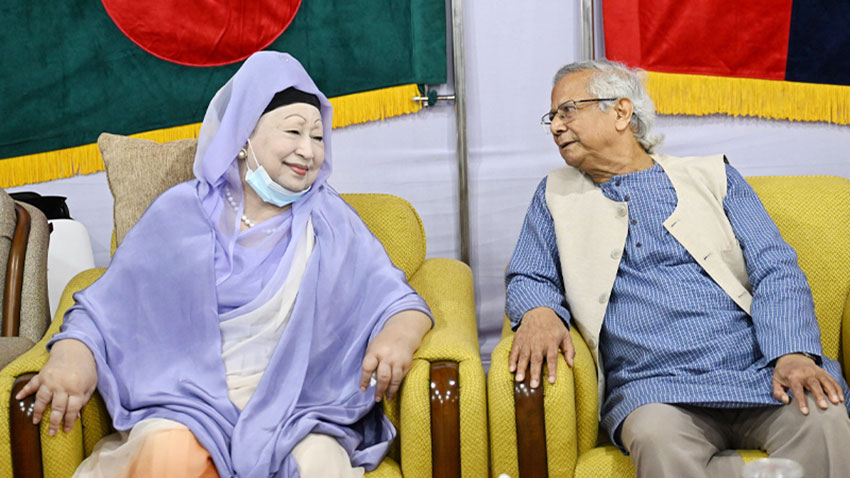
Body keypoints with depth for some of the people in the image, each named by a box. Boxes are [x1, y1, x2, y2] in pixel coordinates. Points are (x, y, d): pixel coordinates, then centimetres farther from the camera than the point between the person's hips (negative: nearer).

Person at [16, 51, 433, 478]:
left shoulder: (330, 222, 12)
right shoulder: (180, 212, 9)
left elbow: (397, 300, 6)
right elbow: (106, 308, 7)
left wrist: (399, 335, -18)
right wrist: (73, 355, -15)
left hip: (297, 404, 1)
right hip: (189, 401, 0)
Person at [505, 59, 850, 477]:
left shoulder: (711, 177, 15)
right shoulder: (556, 196, 20)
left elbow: (776, 269, 7)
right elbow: (527, 278, 17)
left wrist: (793, 353, -11)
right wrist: (539, 312, -8)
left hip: (758, 372, 0)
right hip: (654, 390, 0)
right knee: (658, 441, -34)